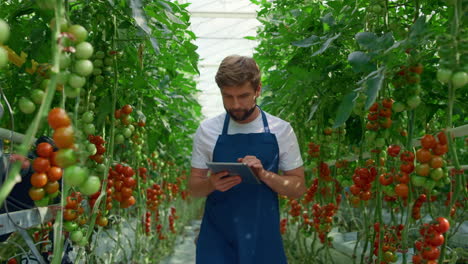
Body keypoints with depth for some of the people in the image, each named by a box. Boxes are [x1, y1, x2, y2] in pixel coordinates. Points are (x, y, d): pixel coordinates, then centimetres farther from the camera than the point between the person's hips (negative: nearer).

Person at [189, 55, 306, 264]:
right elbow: (193, 187, 3)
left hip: (263, 239, 0)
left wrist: (264, 174, -19)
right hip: (217, 239, 0)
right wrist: (211, 183, -19)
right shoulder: (207, 130, -3)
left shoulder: (281, 130, -4)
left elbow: (298, 187, -1)